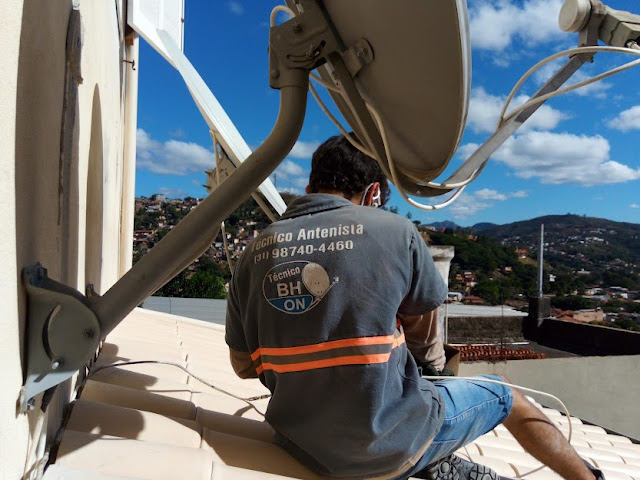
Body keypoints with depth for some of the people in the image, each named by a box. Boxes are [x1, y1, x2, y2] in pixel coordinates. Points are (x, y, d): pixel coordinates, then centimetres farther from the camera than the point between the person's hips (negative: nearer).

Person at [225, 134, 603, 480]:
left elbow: (243, 365, 5)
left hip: (302, 446, 5)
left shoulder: (253, 253, -2)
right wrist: (434, 366, 25)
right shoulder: (394, 231, -12)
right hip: (392, 443, -4)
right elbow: (423, 334, 3)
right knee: (507, 399, 23)